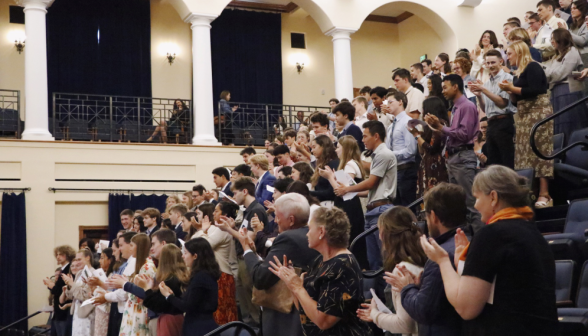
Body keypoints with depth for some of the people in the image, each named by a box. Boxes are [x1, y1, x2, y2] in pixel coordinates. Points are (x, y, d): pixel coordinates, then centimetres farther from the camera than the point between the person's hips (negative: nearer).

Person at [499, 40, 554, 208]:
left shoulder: (532, 67, -8)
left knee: (539, 151, -13)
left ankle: (544, 195, -16)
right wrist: (510, 91, 4)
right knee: (525, 153, 4)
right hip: (524, 115, 9)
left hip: (538, 112, -9)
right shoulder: (519, 73, 18)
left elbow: (534, 90, -20)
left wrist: (513, 88, -14)